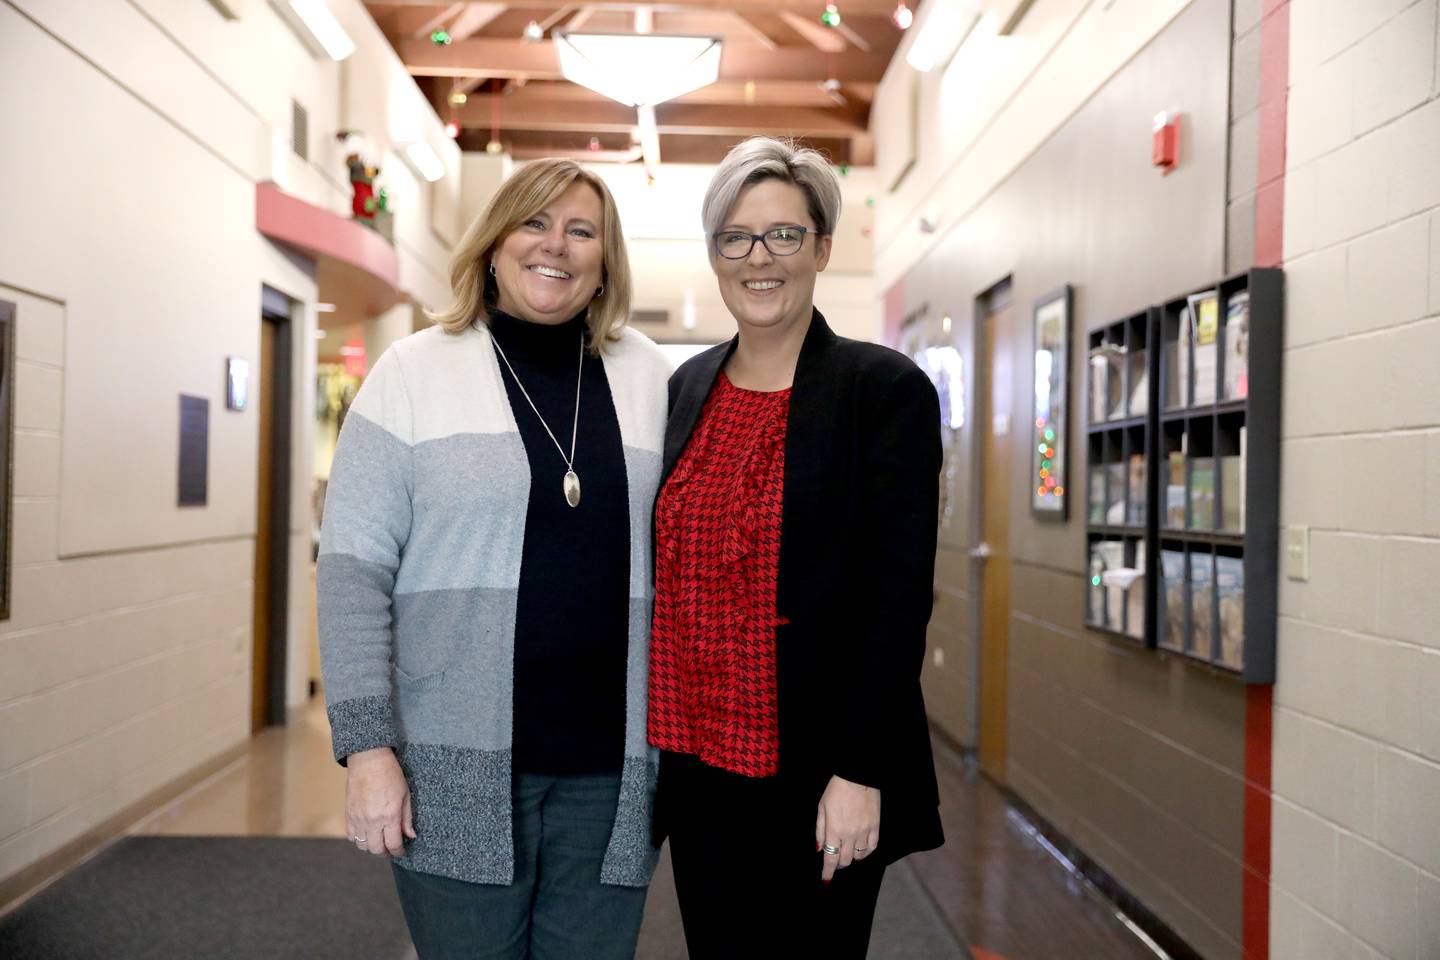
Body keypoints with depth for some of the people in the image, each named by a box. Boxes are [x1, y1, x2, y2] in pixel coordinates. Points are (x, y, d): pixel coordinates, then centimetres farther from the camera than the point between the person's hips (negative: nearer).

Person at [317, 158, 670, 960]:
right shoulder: (415, 372, -1)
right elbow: (355, 569, -4)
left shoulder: (651, 379, 6)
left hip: (611, 770, 2)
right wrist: (367, 745, -9)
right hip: (462, 763, -2)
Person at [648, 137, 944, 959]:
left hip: (816, 775, -5)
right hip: (698, 765, 5)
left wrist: (861, 771, -15)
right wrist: (655, 738, 12)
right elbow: (666, 572, 12)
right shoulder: (687, 388, 7)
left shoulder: (886, 390, -9)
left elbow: (900, 594, -12)